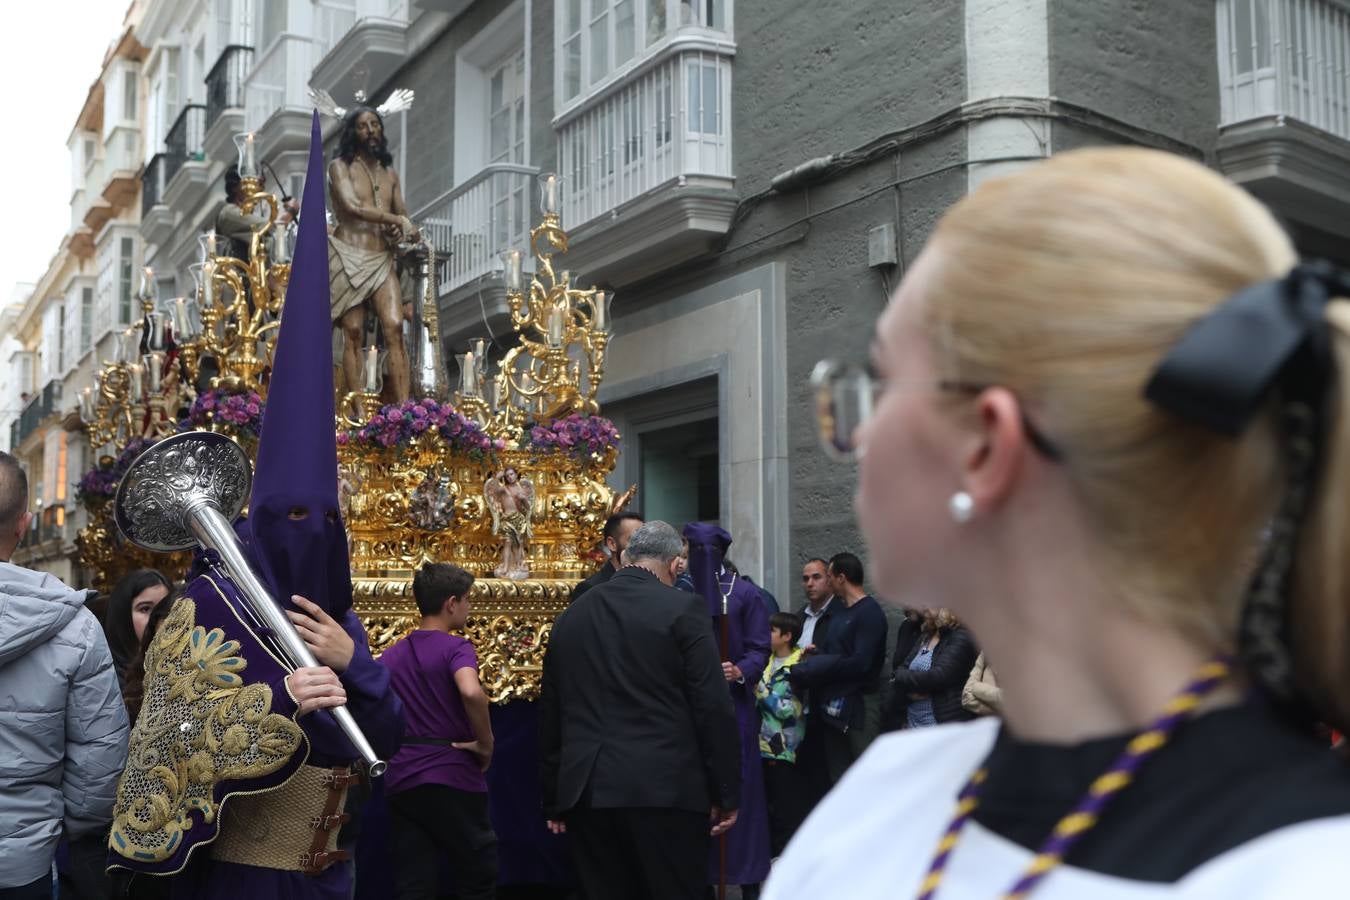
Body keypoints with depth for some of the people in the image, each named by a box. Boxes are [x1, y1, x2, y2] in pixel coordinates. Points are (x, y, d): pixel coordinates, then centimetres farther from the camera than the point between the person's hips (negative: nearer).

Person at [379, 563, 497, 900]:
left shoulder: (391, 655, 10)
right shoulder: (455, 648, -8)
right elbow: (471, 692, -28)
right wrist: (486, 744, -15)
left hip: (401, 780, 5)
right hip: (452, 777, -5)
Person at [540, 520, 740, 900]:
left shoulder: (569, 617, 12)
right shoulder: (682, 609, -4)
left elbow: (550, 715, 15)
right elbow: (713, 707, -7)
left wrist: (554, 800, 21)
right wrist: (727, 793, -1)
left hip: (585, 790, 5)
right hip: (664, 789, -5)